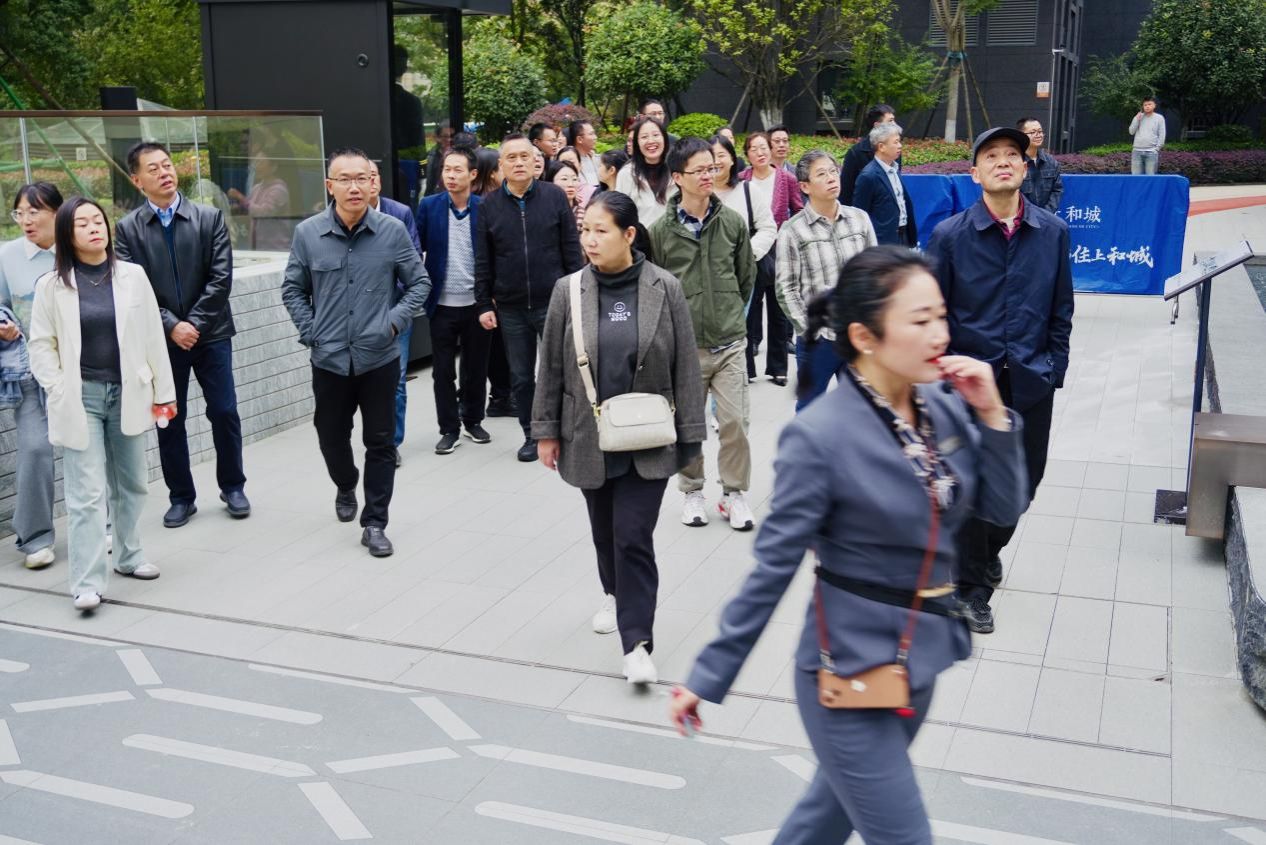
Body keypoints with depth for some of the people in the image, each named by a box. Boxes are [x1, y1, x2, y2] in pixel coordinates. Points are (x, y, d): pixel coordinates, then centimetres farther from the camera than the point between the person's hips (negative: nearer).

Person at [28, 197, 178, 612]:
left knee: (131, 484, 15)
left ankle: (129, 556, 33)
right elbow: (41, 344, 1)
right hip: (81, 398, -2)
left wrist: (164, 390, 3)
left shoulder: (132, 275, 2)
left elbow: (153, 336, 3)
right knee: (87, 493, -6)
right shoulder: (52, 285, -2)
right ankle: (88, 582, -3)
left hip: (127, 393, 3)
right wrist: (58, 391, -9)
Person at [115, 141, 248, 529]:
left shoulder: (209, 218, 1)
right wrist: (172, 326, -14)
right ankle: (181, 497, 19)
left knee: (224, 413, 3)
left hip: (210, 333, 0)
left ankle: (232, 486, 20)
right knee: (169, 421, 6)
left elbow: (221, 278, -5)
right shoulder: (128, 228, 1)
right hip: (162, 339, 0)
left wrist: (195, 323, -12)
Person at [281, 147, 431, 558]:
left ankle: (374, 523, 15)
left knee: (380, 442, 4)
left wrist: (395, 320, -7)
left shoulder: (392, 231, -6)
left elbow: (419, 282, 3)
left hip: (379, 357, -1)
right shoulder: (308, 233, -4)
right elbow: (292, 289, 7)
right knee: (331, 436, 16)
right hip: (329, 358, 1)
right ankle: (346, 485, 47)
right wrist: (310, 332, -2)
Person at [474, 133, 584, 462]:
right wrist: (484, 305, 2)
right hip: (510, 308, 2)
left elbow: (571, 250, 0)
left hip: (553, 303, -2)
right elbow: (483, 262, 5)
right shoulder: (489, 206, 3)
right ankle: (531, 435, 24)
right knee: (521, 377, 10)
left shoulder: (555, 196, -1)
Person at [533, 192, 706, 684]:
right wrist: (546, 431, 5)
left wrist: (690, 434, -3)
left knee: (633, 537, -8)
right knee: (605, 531, 17)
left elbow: (685, 366, -3)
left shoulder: (665, 289, -6)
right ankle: (616, 595, 45)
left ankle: (637, 643, -2)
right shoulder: (568, 292, -2)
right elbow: (552, 367, 4)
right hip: (589, 438, 3)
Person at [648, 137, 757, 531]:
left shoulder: (732, 222, 1)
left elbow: (746, 276, 12)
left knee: (735, 420, -1)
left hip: (729, 341, 1)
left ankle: (734, 492, 16)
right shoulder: (662, 230, -4)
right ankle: (693, 491, 26)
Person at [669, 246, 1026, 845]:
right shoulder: (820, 437, -22)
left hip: (920, 658, 7)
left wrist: (992, 415, -11)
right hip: (850, 668, -7)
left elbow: (1004, 509, 2)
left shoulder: (946, 409, -3)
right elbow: (772, 568, -17)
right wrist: (708, 677, -13)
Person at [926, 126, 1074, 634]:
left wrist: (1053, 369, 2)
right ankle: (971, 585, 20)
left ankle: (989, 547, 42)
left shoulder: (1053, 232, 1)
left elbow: (1061, 310, 7)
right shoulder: (950, 235, -6)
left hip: (1031, 382, 3)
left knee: (1023, 481, 14)